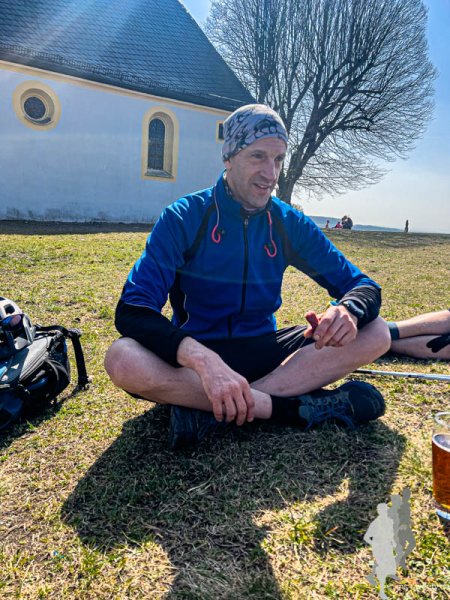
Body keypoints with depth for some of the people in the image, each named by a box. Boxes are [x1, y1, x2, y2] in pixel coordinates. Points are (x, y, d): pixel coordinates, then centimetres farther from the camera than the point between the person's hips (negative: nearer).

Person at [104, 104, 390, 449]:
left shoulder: (291, 224, 0)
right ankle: (299, 406, -27)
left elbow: (363, 287, 1)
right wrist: (205, 360, -40)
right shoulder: (184, 219, -11)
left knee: (376, 334, -15)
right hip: (194, 354, -3)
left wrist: (347, 311, -26)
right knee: (122, 360, -34)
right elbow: (131, 311, -22)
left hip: (262, 351, 4)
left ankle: (212, 412, -27)